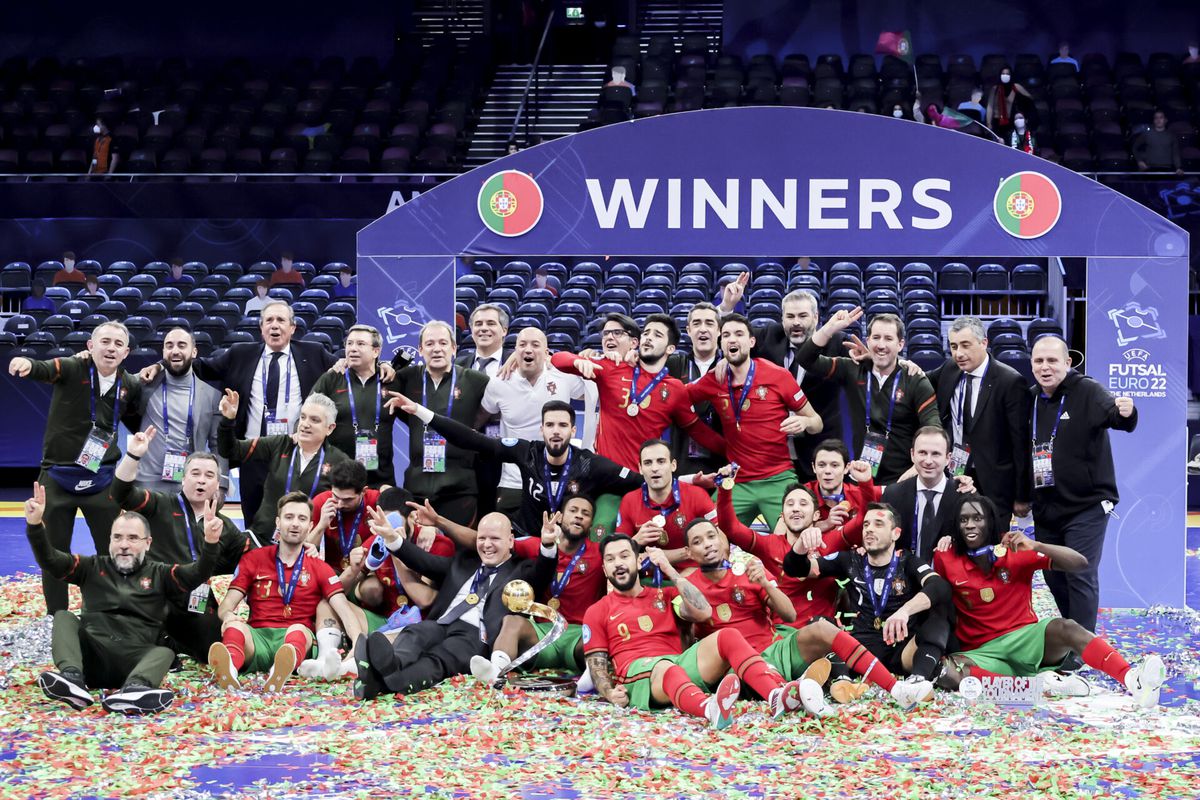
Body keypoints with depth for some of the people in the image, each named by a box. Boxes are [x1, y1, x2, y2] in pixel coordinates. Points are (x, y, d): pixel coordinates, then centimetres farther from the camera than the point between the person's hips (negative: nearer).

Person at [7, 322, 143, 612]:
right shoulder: (73, 369, -11)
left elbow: (137, 424, 21)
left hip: (101, 480, 3)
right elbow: (45, 370, -35)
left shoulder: (130, 385, 1)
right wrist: (27, 364, -55)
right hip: (57, 477, -2)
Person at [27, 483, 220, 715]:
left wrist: (210, 543, -18)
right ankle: (72, 677, -46)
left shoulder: (159, 574, 18)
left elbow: (197, 575, 2)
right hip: (90, 653, 1)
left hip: (134, 658, -1)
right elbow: (50, 561, 8)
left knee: (164, 653, -29)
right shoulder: (93, 567, 21)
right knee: (63, 617, -19)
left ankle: (134, 688, -61)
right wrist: (35, 525, -10)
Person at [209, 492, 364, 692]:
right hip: (258, 636, 1)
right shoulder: (253, 559, 17)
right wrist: (228, 616, -17)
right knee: (236, 626, -32)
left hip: (297, 637, -1)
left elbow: (344, 609, 1)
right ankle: (229, 670, -68)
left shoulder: (320, 569, 15)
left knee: (299, 629, -35)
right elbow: (226, 605, 10)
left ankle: (279, 675, -70)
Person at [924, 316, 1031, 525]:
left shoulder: (1010, 382, -12)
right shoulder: (949, 370, 5)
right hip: (950, 478, 5)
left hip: (991, 486, -5)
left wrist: (1022, 496, -8)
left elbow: (1021, 443, -10)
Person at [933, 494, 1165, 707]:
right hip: (982, 652, 0)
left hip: (1024, 637, 0)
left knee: (1064, 627, -32)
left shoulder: (1015, 552, 0)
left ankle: (1133, 680, -53)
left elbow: (1080, 563, -8)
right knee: (946, 669, -33)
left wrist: (1035, 546, -21)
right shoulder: (947, 560, 0)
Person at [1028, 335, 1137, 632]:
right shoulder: (1029, 399, 7)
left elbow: (1115, 415, -27)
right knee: (1053, 576, 15)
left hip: (1086, 505, -6)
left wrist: (1126, 412, -50)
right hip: (1045, 508, 6)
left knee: (1081, 576, -9)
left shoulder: (1087, 391, -10)